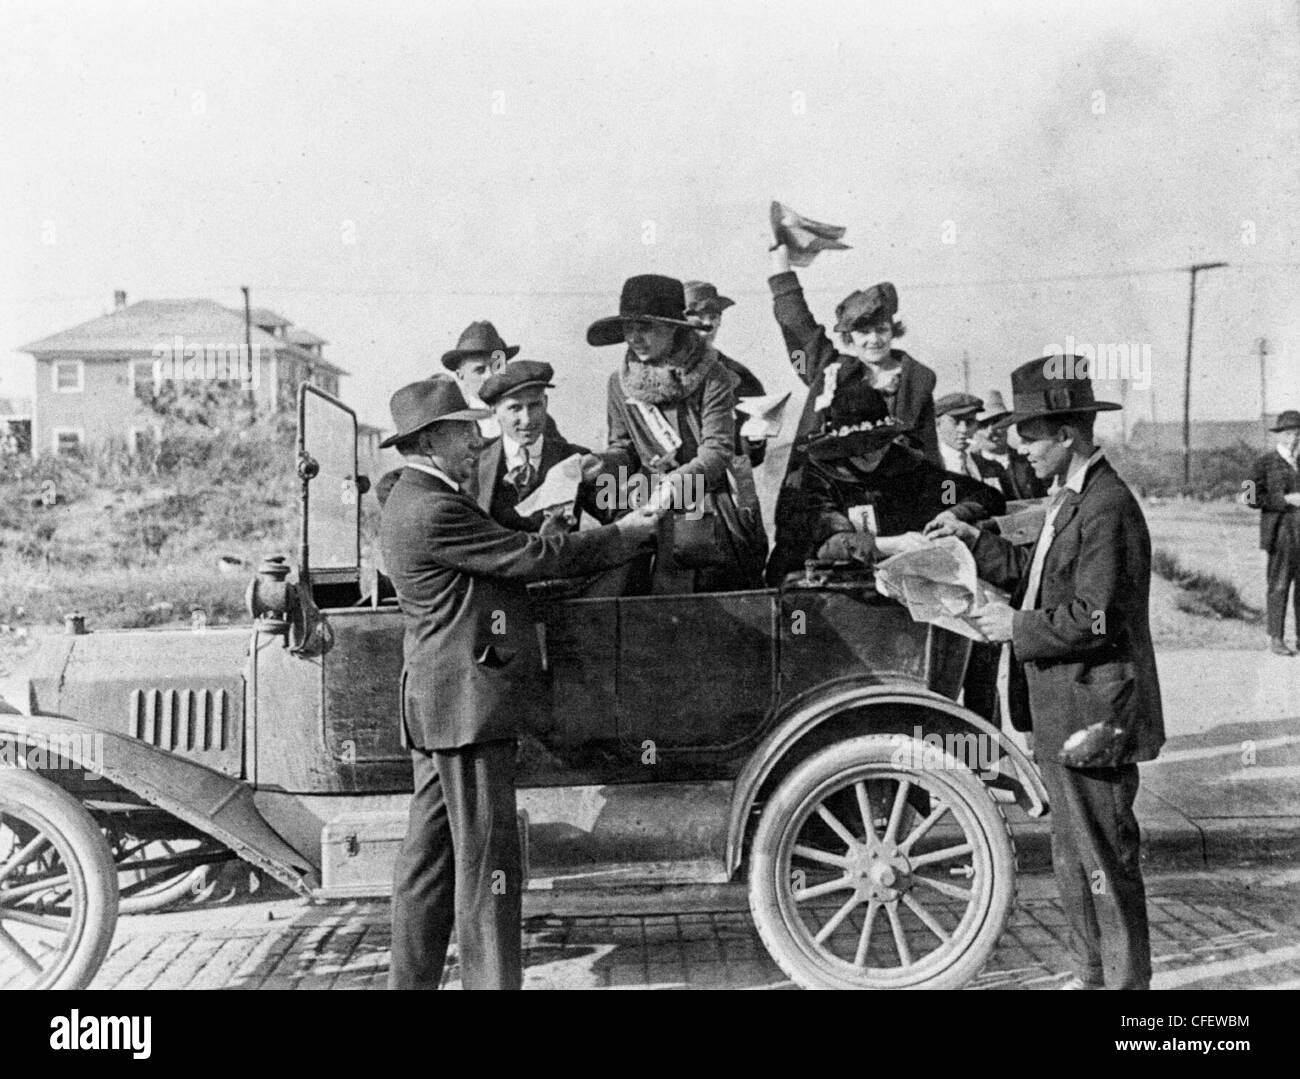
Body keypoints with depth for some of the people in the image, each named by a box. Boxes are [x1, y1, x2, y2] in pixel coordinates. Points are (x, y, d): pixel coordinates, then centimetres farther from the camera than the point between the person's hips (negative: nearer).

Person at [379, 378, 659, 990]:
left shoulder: (418, 502, 17)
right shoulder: (431, 510, -17)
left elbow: (508, 553, 15)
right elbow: (531, 556, -16)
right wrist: (624, 535, -5)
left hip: (436, 705, 11)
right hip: (468, 701, -11)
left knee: (430, 853, 15)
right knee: (487, 860, -4)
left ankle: (412, 978, 24)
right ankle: (491, 981, 4)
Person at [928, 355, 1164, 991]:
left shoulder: (1107, 508, -19)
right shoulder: (1069, 499, 13)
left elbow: (1094, 619, -25)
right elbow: (1033, 575, 16)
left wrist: (1019, 627, -15)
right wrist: (974, 541, 8)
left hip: (1092, 718, -10)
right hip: (1062, 715, 10)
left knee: (1106, 860, 3)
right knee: (1073, 860, 20)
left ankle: (1126, 980, 18)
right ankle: (1092, 973, 34)